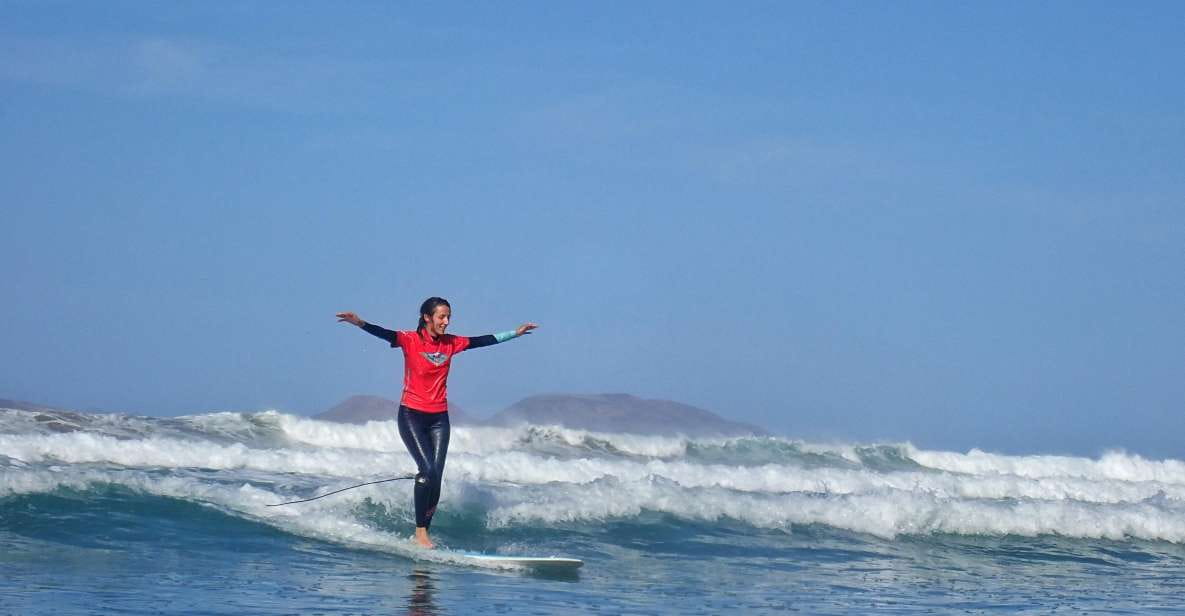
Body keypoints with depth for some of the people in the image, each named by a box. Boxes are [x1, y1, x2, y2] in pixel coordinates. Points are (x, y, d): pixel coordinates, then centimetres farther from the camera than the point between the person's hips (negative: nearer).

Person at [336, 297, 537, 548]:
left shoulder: (450, 343, 7)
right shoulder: (411, 340, -7)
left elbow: (485, 340, 16)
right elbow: (384, 334, -24)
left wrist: (515, 333, 22)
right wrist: (360, 323, -42)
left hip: (439, 418, 5)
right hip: (411, 415, -5)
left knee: (436, 477, -3)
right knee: (428, 470, -18)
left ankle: (424, 532, 5)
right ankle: (420, 533, -11)